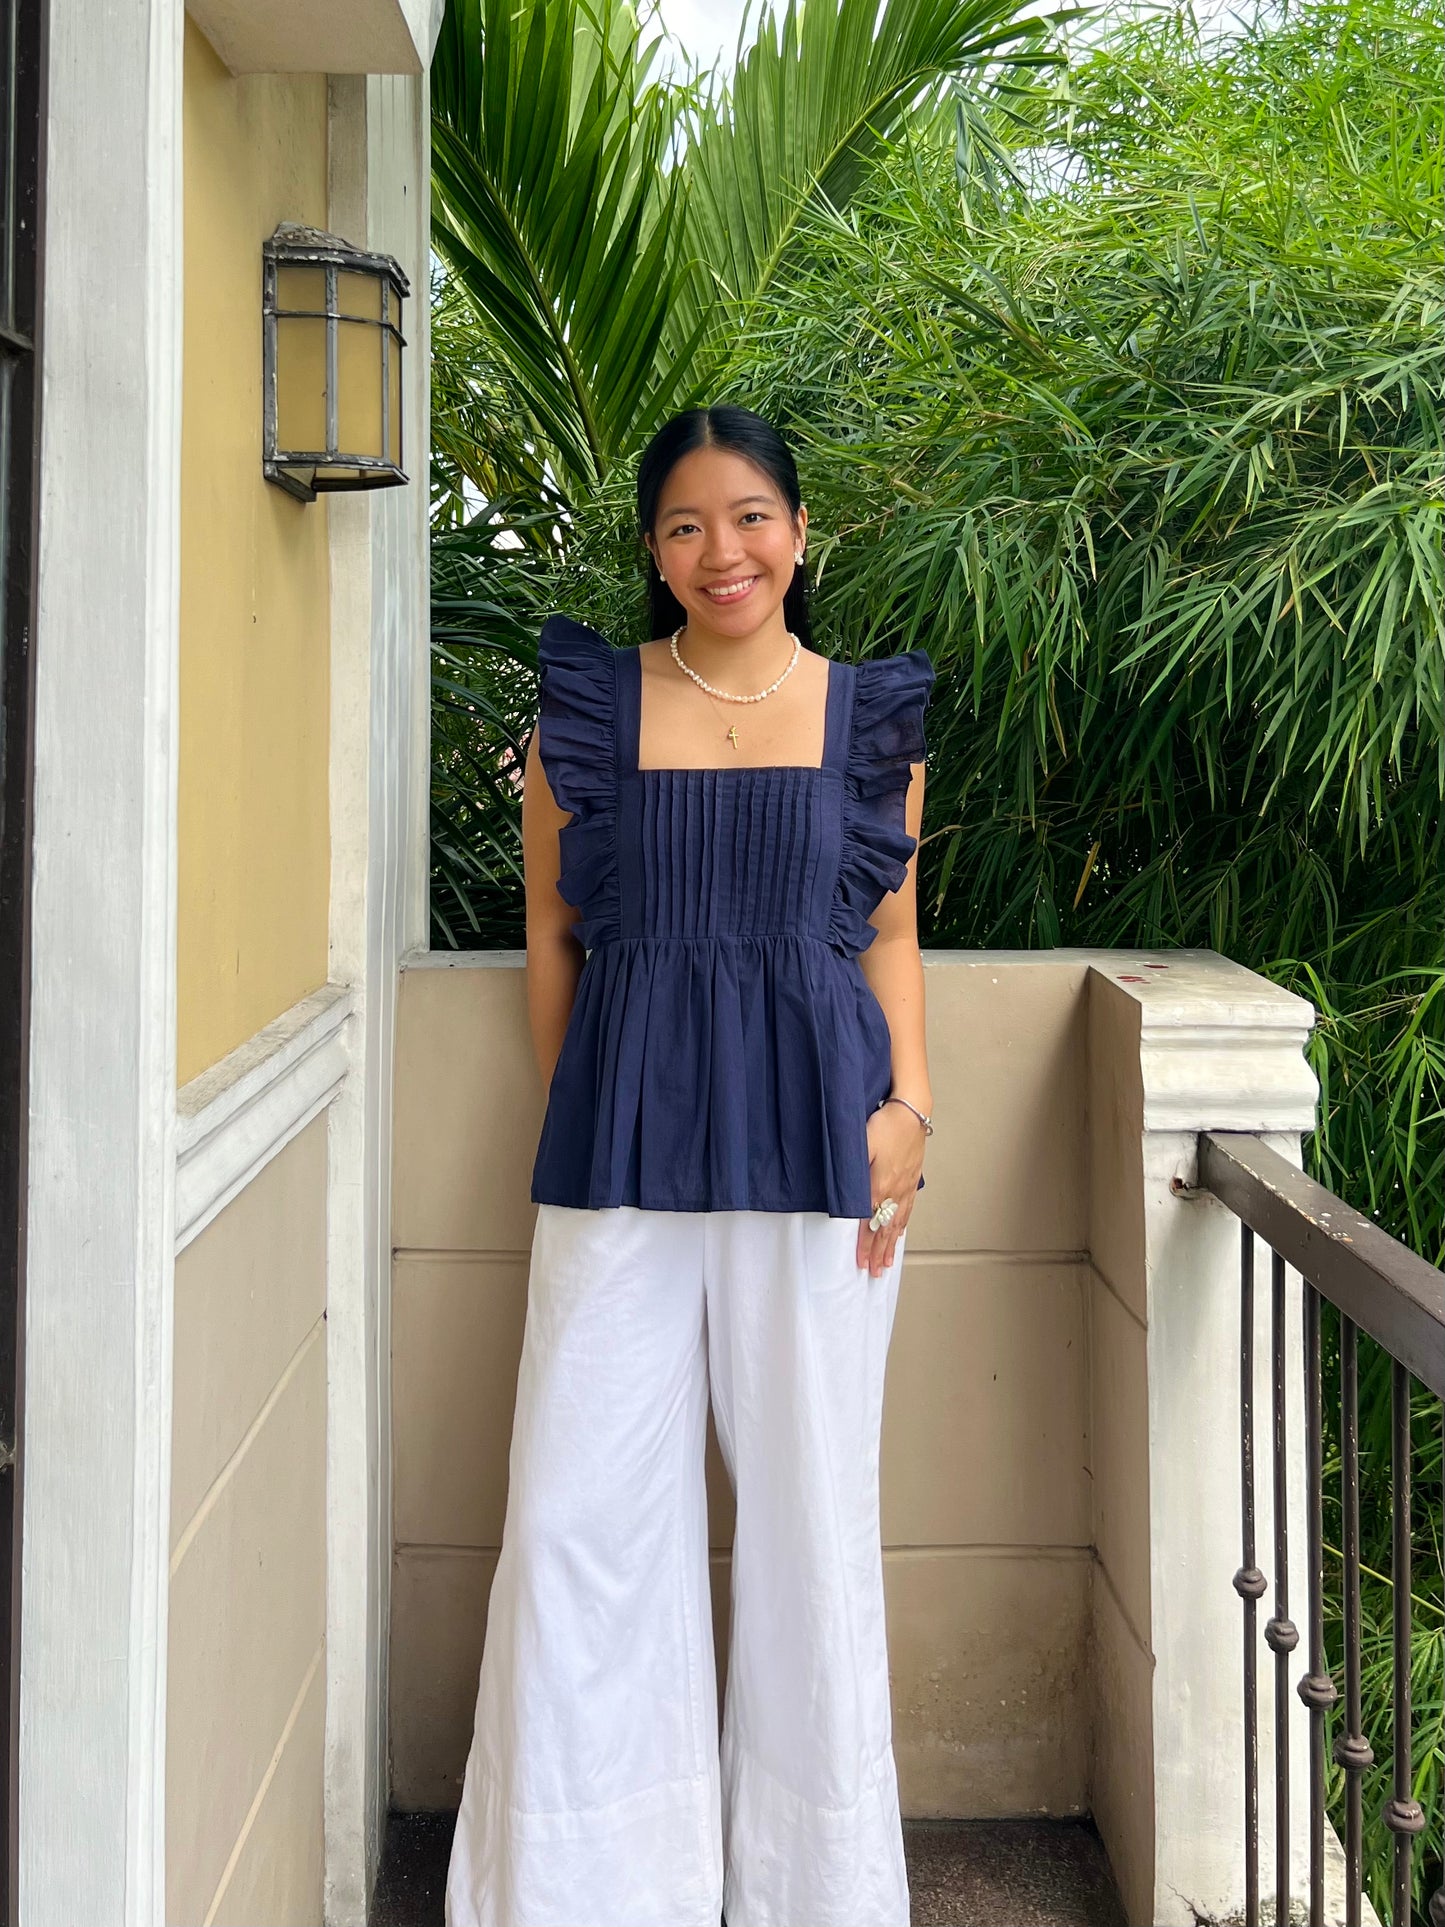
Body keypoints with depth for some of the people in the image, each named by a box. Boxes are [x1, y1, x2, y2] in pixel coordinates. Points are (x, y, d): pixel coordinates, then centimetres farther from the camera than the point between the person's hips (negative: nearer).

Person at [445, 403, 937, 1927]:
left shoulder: (872, 714, 8)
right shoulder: (587, 708, 7)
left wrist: (908, 1106, -1)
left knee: (811, 1507, 7)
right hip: (623, 1149, 0)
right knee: (578, 1509, 0)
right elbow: (552, 930, 10)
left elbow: (890, 929, 12)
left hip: (816, 1139, 0)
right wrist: (574, 1117, 4)